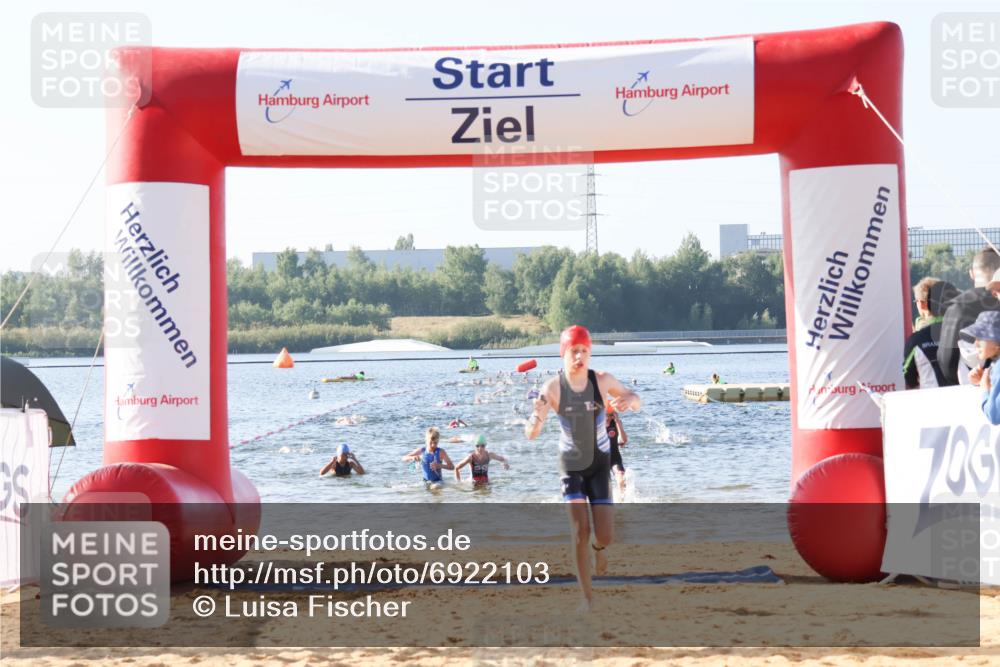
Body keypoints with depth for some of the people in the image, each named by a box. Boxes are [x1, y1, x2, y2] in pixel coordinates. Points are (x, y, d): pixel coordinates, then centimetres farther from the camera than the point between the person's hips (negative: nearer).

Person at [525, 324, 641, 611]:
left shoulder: (602, 380, -16)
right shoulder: (553, 387, -20)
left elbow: (637, 403, -1)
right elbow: (530, 435, -24)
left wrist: (630, 399, -26)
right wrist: (537, 416, -47)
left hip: (600, 461, 1)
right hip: (571, 463, -1)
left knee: (605, 537, -5)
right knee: (580, 532, -12)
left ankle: (597, 548, 35)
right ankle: (587, 595, 6)